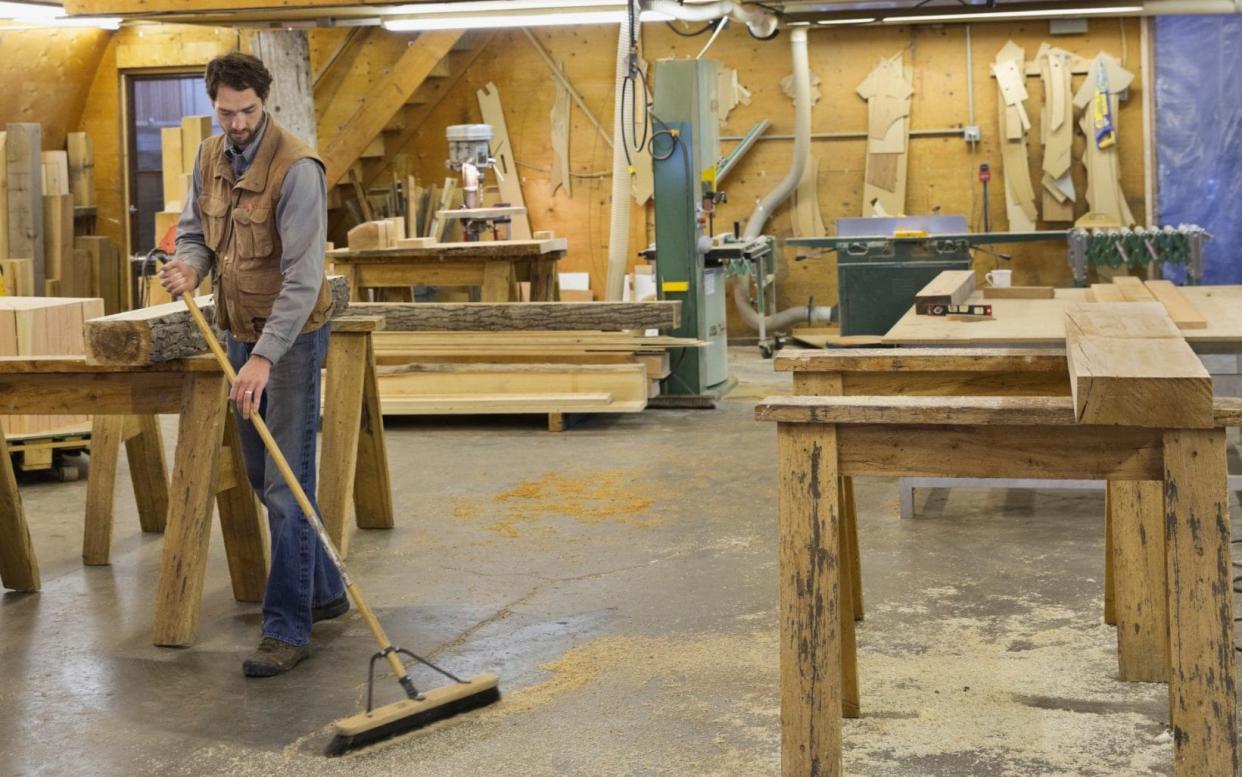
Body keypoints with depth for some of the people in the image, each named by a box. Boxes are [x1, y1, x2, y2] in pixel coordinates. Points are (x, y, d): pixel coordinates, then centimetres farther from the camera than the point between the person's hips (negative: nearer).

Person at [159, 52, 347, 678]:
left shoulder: (296, 168, -20)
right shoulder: (210, 157, 5)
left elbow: (303, 277, -25)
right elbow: (195, 231, 16)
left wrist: (265, 358, -30)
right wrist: (189, 266, -9)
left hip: (291, 336, -8)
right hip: (240, 332, 8)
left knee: (287, 484, -8)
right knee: (262, 478, 15)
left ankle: (288, 629, -3)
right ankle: (324, 591, 30)